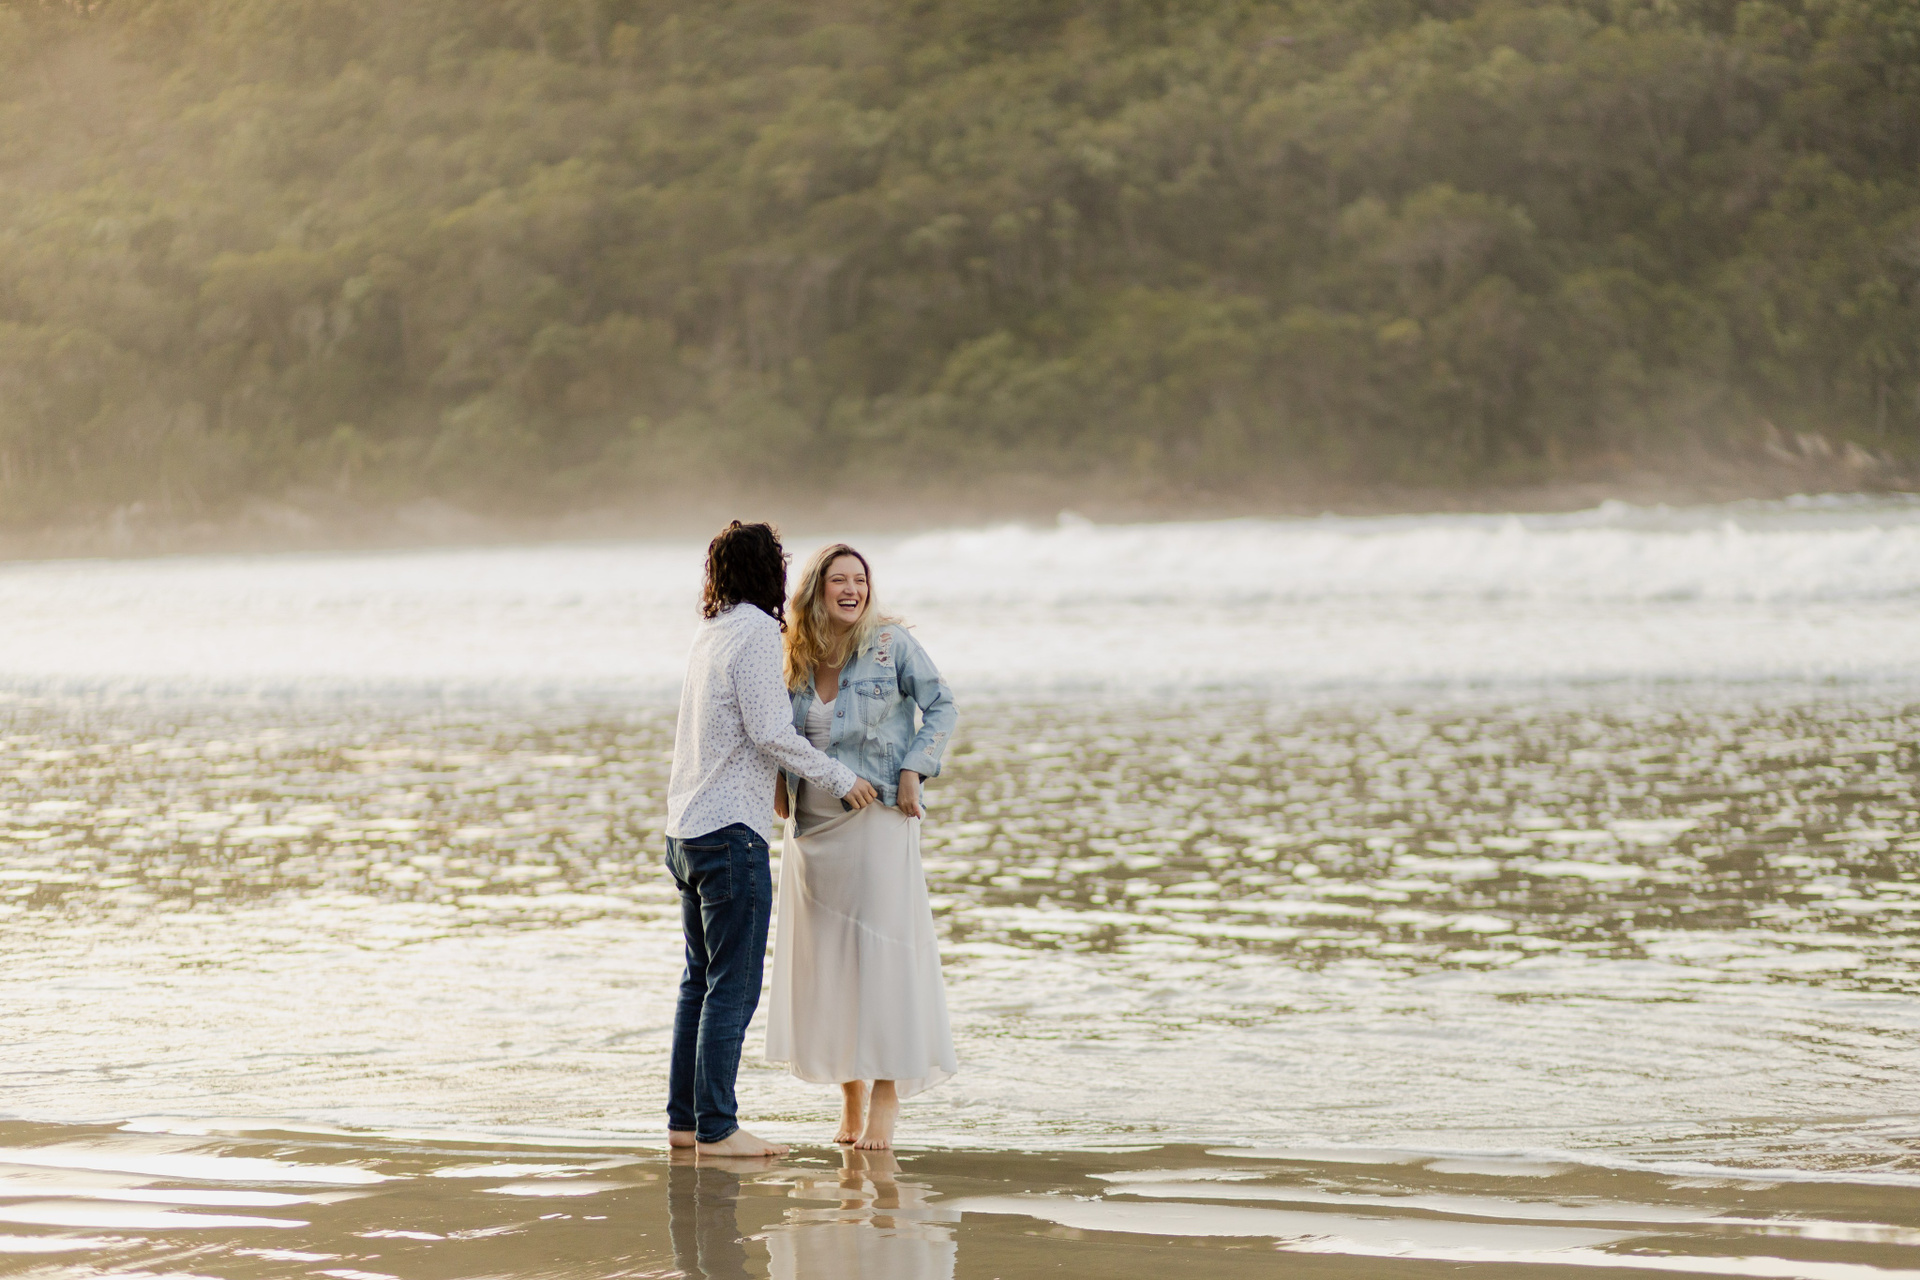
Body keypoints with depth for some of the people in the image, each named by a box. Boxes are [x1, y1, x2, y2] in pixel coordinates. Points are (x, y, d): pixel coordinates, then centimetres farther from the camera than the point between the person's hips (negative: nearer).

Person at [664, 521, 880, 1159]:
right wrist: (840, 779, -6)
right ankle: (716, 1128, -8)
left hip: (686, 830, 9)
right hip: (732, 831, -9)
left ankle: (684, 1119, 16)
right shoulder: (755, 632, -11)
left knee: (701, 981, 14)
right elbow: (770, 732, -17)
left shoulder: (710, 633, 15)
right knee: (733, 987, -7)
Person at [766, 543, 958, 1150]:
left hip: (877, 820, -4)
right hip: (812, 824, 4)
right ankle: (849, 1097, 15)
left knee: (879, 947, -8)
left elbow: (940, 706, 1)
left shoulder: (890, 643, -6)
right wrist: (779, 781, 6)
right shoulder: (795, 657, 5)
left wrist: (913, 770, -9)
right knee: (825, 955, 5)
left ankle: (886, 1095, -2)